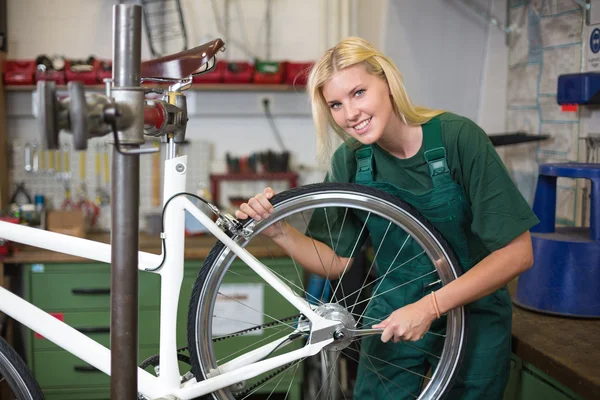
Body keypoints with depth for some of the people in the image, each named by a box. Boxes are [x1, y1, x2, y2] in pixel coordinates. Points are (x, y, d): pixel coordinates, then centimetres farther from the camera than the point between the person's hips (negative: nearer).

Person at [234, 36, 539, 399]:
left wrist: (430, 306, -28)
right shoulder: (349, 161, -9)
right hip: (395, 317, 3)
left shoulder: (458, 138, -22)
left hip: (473, 315, -2)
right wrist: (280, 233, -20)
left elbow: (517, 253, -22)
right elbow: (338, 261, -3)